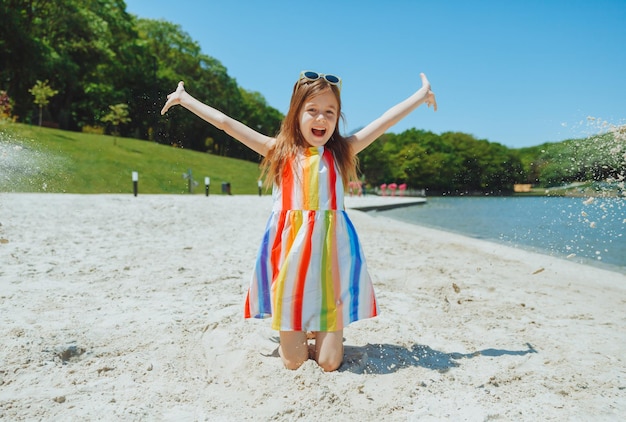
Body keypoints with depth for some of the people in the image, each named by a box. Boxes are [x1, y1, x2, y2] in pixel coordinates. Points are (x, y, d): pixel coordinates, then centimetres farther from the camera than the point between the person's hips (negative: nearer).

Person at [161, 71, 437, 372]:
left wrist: (421, 95, 14)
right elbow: (225, 123, 8)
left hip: (331, 254, 1)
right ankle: (295, 333, 37)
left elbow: (386, 120, 10)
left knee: (329, 362, 3)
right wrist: (185, 99, 12)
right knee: (293, 361, 4)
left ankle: (324, 331, 35)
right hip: (289, 253, 0)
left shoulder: (342, 152, 7)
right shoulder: (279, 151, 5)